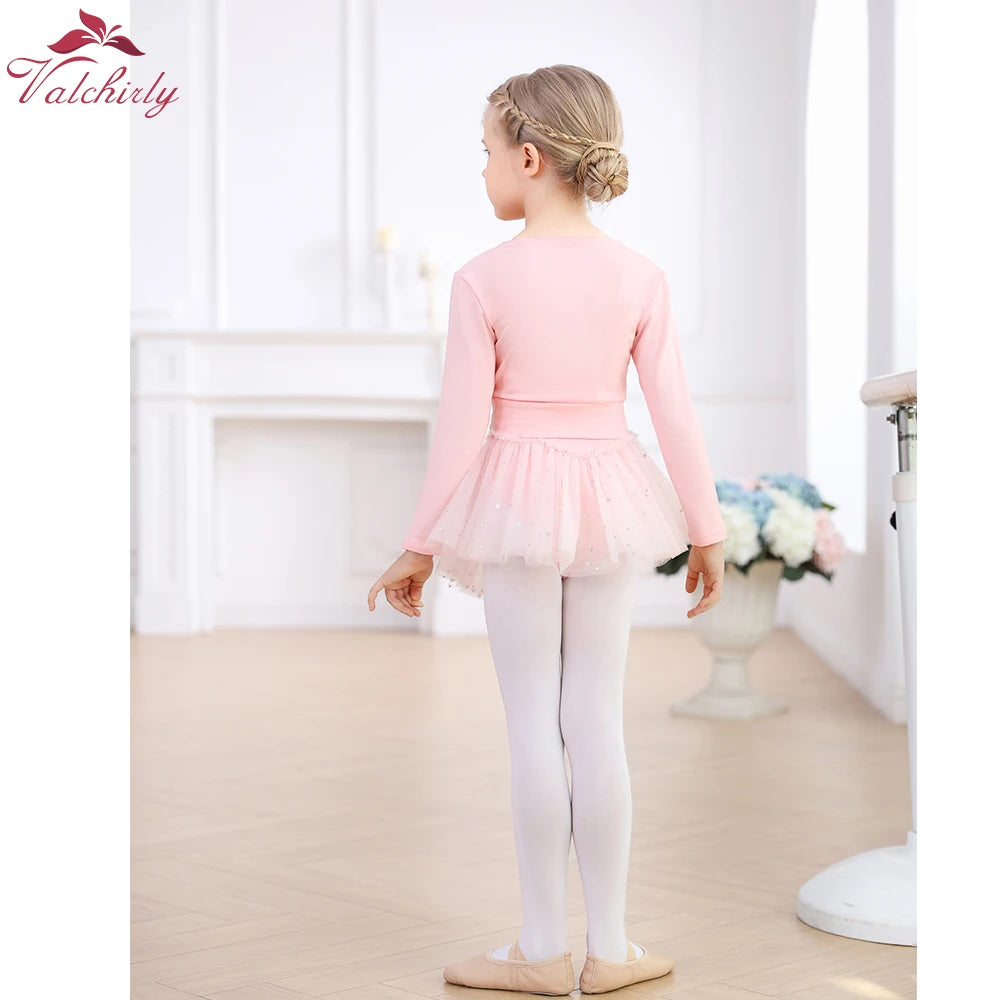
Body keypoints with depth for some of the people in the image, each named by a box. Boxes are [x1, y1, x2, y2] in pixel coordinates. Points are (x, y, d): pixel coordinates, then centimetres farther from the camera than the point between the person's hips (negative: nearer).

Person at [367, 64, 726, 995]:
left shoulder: (483, 279, -12)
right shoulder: (640, 277, -3)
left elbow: (463, 421, -11)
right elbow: (675, 413, -2)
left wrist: (419, 545, -2)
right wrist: (706, 529, 9)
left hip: (515, 500, -3)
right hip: (608, 496, 3)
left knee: (533, 723, 4)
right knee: (598, 720, 8)